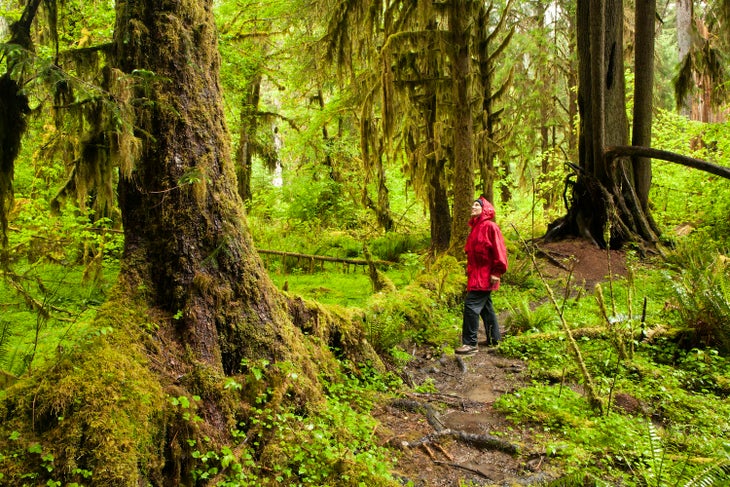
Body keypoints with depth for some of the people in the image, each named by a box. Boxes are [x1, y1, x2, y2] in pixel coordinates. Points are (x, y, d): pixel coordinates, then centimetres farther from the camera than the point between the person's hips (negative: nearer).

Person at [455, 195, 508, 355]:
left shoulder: (490, 226, -12)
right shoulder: (475, 227, 14)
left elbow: (499, 250, -16)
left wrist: (496, 272, -19)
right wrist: (469, 270, 18)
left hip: (485, 275, -10)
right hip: (475, 274, 10)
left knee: (471, 305, -13)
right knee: (485, 307, 17)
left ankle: (470, 343, -10)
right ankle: (494, 338, 30)